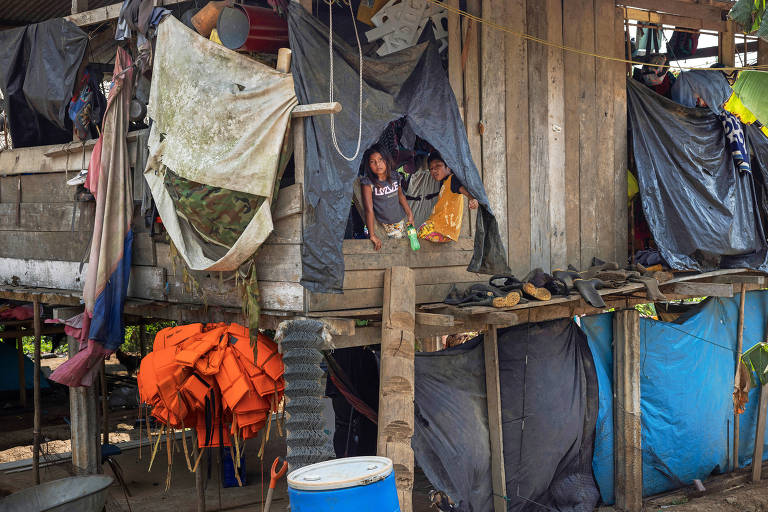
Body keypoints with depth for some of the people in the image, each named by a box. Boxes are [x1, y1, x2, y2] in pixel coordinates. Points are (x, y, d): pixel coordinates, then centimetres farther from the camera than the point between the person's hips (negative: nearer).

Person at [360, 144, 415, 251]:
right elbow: (369, 209, -26)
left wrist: (410, 214, 14)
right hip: (381, 224, -4)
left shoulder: (395, 176, -9)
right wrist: (372, 235, -28)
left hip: (399, 221, 4)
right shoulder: (367, 182, -23)